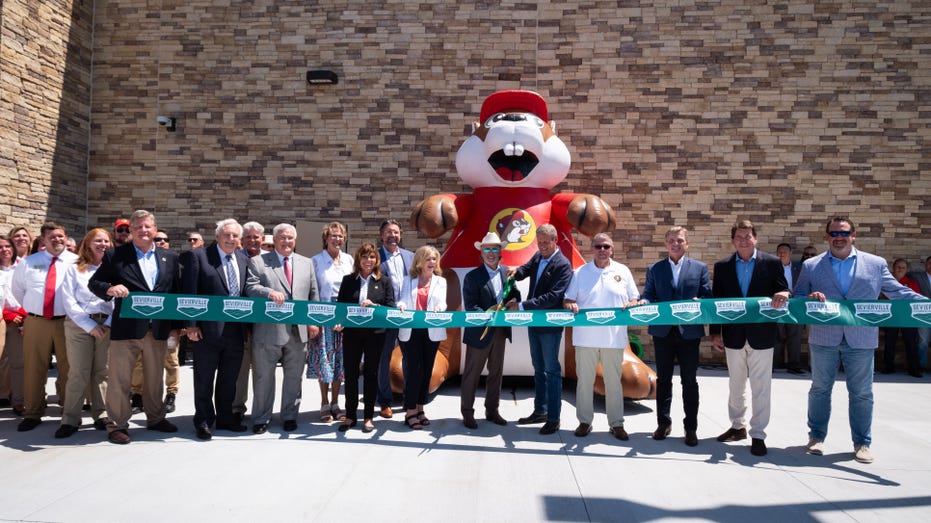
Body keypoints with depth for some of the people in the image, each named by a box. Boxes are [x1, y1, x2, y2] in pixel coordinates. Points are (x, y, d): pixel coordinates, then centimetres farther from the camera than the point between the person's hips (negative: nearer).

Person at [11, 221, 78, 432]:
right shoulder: (27, 263, 10)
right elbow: (17, 290, 21)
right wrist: (31, 309, 19)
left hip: (67, 323, -2)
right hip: (35, 323, 2)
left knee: (69, 369, 3)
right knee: (33, 369, 5)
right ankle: (33, 414, 18)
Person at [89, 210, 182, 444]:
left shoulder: (170, 257, 9)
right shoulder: (115, 255, 1)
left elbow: (176, 291, 10)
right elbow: (94, 282, 2)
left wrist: (175, 325, 6)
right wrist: (110, 288, -21)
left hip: (159, 329, 3)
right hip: (125, 327, -3)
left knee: (155, 378, 15)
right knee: (119, 379, 3)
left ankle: (155, 418, 30)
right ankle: (117, 424, 15)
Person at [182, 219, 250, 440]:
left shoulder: (244, 260, 9)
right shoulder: (198, 256, -4)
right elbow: (189, 292, -8)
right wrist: (191, 325, -13)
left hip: (236, 330, 5)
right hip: (208, 329, -4)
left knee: (229, 379, 15)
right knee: (204, 379, 7)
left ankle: (225, 418, 30)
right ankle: (203, 421, 20)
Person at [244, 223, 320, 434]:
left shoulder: (306, 263, 13)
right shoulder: (257, 262, 3)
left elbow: (313, 294, 13)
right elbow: (251, 287, -8)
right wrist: (270, 293, -26)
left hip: (298, 331, 3)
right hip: (268, 331, -3)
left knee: (294, 377, 12)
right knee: (263, 377, 7)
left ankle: (290, 417, 26)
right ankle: (261, 419, 21)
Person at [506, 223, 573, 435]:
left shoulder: (563, 264, -16)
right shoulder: (537, 257, 6)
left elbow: (552, 297, -24)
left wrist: (522, 306, -27)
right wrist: (516, 271, -9)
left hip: (550, 325, -7)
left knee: (551, 371, 2)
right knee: (539, 369, 17)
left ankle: (553, 418, 12)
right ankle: (540, 411, 29)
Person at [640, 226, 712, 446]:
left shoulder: (700, 268, 6)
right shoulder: (654, 269, 9)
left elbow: (707, 297, 1)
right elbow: (647, 296, 4)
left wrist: (698, 302, -20)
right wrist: (644, 303, -17)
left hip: (689, 332, -1)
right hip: (662, 331, 1)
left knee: (689, 381, 5)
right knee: (663, 379, 10)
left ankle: (691, 427, 16)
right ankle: (663, 423, 22)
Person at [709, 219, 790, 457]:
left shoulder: (772, 263, -2)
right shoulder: (722, 266, 3)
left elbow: (783, 292, -1)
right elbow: (716, 301, 3)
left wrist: (783, 295, -26)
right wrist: (715, 333, 0)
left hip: (761, 336, -2)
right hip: (733, 336, 2)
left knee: (760, 388, 3)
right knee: (736, 386, 15)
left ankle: (758, 435, 13)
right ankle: (738, 426, 31)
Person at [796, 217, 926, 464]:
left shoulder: (876, 264, 5)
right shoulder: (811, 266, 4)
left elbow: (898, 292, 7)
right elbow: (797, 298, 5)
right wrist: (810, 298, -17)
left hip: (861, 340, 0)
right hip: (824, 339, 0)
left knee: (862, 393, 7)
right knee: (820, 389, 10)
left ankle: (862, 443, 21)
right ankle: (816, 437, 23)